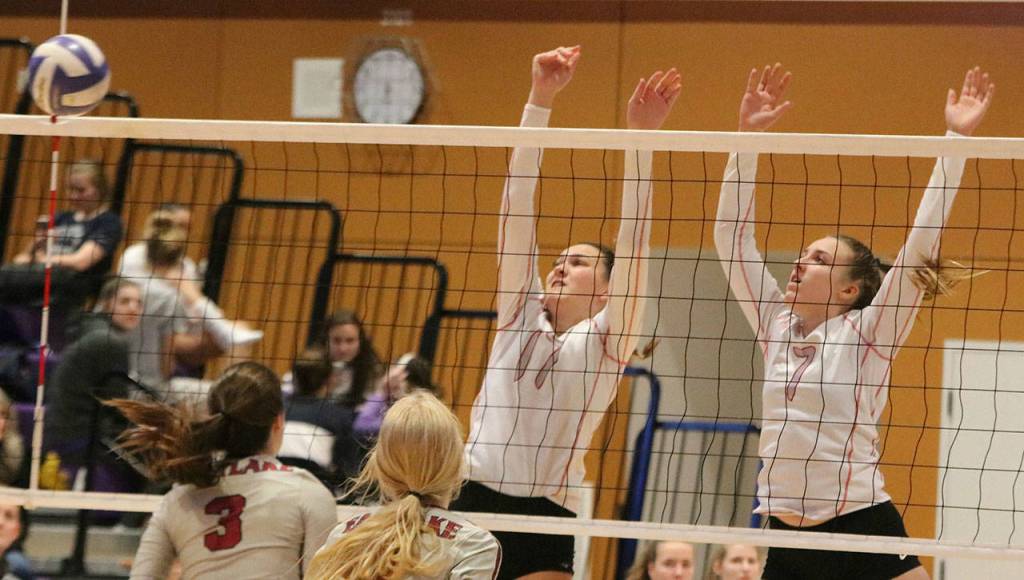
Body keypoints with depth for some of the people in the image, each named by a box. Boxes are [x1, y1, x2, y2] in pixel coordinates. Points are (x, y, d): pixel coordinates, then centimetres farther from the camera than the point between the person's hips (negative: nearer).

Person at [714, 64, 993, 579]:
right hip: (787, 537, 6)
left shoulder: (866, 334, -1)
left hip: (863, 531, -5)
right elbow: (731, 235, 11)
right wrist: (746, 136, 6)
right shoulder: (778, 326, 12)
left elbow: (921, 244, -8)